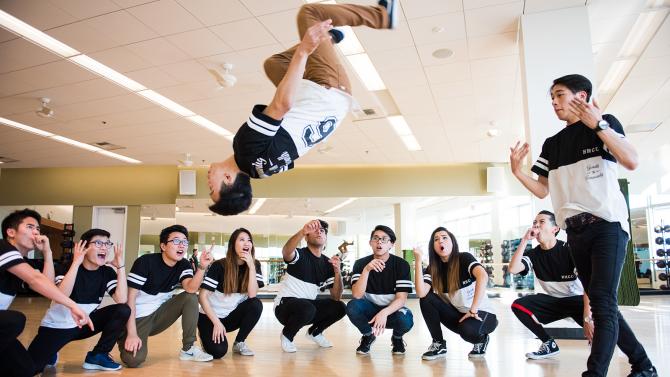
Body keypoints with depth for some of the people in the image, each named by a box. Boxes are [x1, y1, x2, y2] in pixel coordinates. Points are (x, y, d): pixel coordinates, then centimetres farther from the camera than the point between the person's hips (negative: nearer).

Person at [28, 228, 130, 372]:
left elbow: (122, 300, -20)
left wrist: (120, 266, -21)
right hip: (56, 327, -4)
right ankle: (50, 353, 14)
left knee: (123, 310, -17)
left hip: (83, 324, 4)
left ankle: (97, 356, -3)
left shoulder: (108, 272, -6)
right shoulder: (69, 267, -17)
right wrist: (76, 262, -36)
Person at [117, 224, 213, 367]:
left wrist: (202, 267, -38)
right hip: (138, 317, -5)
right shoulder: (146, 261, -18)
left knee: (191, 298, -19)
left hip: (160, 313, 5)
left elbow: (191, 289, -22)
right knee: (134, 360, -27)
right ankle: (126, 340, 9)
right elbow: (130, 297, -19)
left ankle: (188, 349, -8)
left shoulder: (184, 265, -3)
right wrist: (132, 333, -26)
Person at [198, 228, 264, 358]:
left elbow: (252, 295, -20)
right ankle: (207, 334, 9)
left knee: (256, 305, -26)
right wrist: (217, 322, -23)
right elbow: (202, 296, -18)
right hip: (211, 316, -3)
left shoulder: (255, 265, -8)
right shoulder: (219, 265, -18)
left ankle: (239, 343, -5)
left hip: (232, 316, 4)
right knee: (218, 351, -27)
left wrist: (251, 266, -28)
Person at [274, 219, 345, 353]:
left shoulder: (328, 264, 4)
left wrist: (337, 272, -19)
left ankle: (314, 332, 13)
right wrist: (302, 231, -56)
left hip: (309, 306, 6)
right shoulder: (300, 254, -12)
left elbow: (336, 298, -2)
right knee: (307, 308, -36)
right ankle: (286, 335, -4)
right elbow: (286, 252, -39)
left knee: (339, 307, -15)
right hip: (285, 305, -5)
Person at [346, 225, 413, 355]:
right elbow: (357, 295, -22)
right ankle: (368, 335, 2)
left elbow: (401, 299, -19)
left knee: (405, 320, -34)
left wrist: (384, 313, -38)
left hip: (392, 310, -1)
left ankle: (397, 338, 5)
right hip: (370, 309, 1)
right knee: (352, 306, -30)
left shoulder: (401, 264, -13)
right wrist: (367, 269, -36)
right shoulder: (361, 264, -10)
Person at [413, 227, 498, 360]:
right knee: (426, 299, -16)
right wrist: (418, 261, -24)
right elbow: (421, 293, -22)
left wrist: (473, 310, -37)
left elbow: (483, 276, -35)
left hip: (482, 313, -4)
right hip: (458, 315, 5)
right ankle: (439, 344, -4)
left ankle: (481, 339, 0)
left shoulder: (464, 258, -14)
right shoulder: (432, 268, -3)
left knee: (468, 330, -37)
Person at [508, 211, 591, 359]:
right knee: (518, 305, -18)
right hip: (555, 301, 4)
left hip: (577, 299, -4)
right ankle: (549, 344, 0)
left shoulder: (568, 250, -17)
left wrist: (587, 317, -37)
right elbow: (512, 269, -24)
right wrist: (525, 240, -22)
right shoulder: (533, 255, -5)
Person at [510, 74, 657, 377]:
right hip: (576, 232, 6)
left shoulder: (605, 123, 2)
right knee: (601, 305, 9)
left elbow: (632, 162, -15)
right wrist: (517, 171, -4)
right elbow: (542, 191, 12)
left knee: (603, 302, -16)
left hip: (608, 224, -6)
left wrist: (598, 124, -21)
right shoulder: (552, 144, 16)